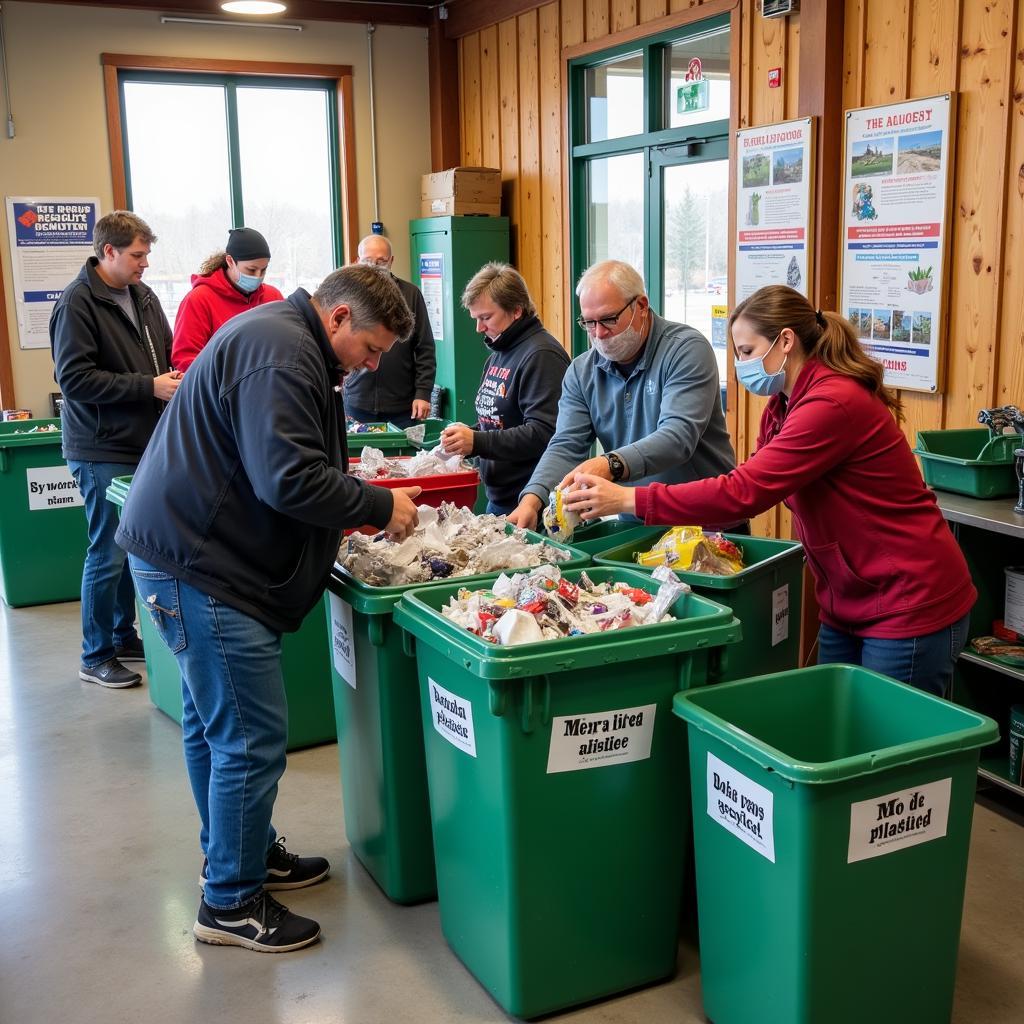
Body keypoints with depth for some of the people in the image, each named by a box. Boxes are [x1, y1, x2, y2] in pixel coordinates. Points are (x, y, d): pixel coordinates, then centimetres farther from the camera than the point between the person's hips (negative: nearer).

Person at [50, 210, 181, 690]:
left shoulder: (142, 296, 9)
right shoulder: (77, 302, -12)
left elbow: (165, 355, 21)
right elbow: (74, 377, -17)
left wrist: (175, 379, -1)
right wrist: (148, 386, -19)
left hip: (145, 444, 7)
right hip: (103, 451, -7)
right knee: (108, 553, 1)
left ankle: (124, 634, 30)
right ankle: (95, 656, 14)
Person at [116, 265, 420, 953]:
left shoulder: (282, 341, 17)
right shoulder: (279, 354, -19)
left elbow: (284, 465, 22)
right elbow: (289, 480, -28)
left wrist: (358, 504, 9)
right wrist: (380, 506, -16)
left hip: (193, 559, 12)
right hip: (199, 566, -12)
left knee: (214, 724, 22)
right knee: (253, 738, -4)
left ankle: (236, 851, 38)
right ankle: (232, 902, 10)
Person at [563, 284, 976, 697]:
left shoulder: (833, 404, -24)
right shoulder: (784, 404, 7)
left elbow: (744, 491, -28)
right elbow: (752, 481, 6)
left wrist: (628, 500, -26)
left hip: (910, 605, -9)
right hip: (848, 604, 9)